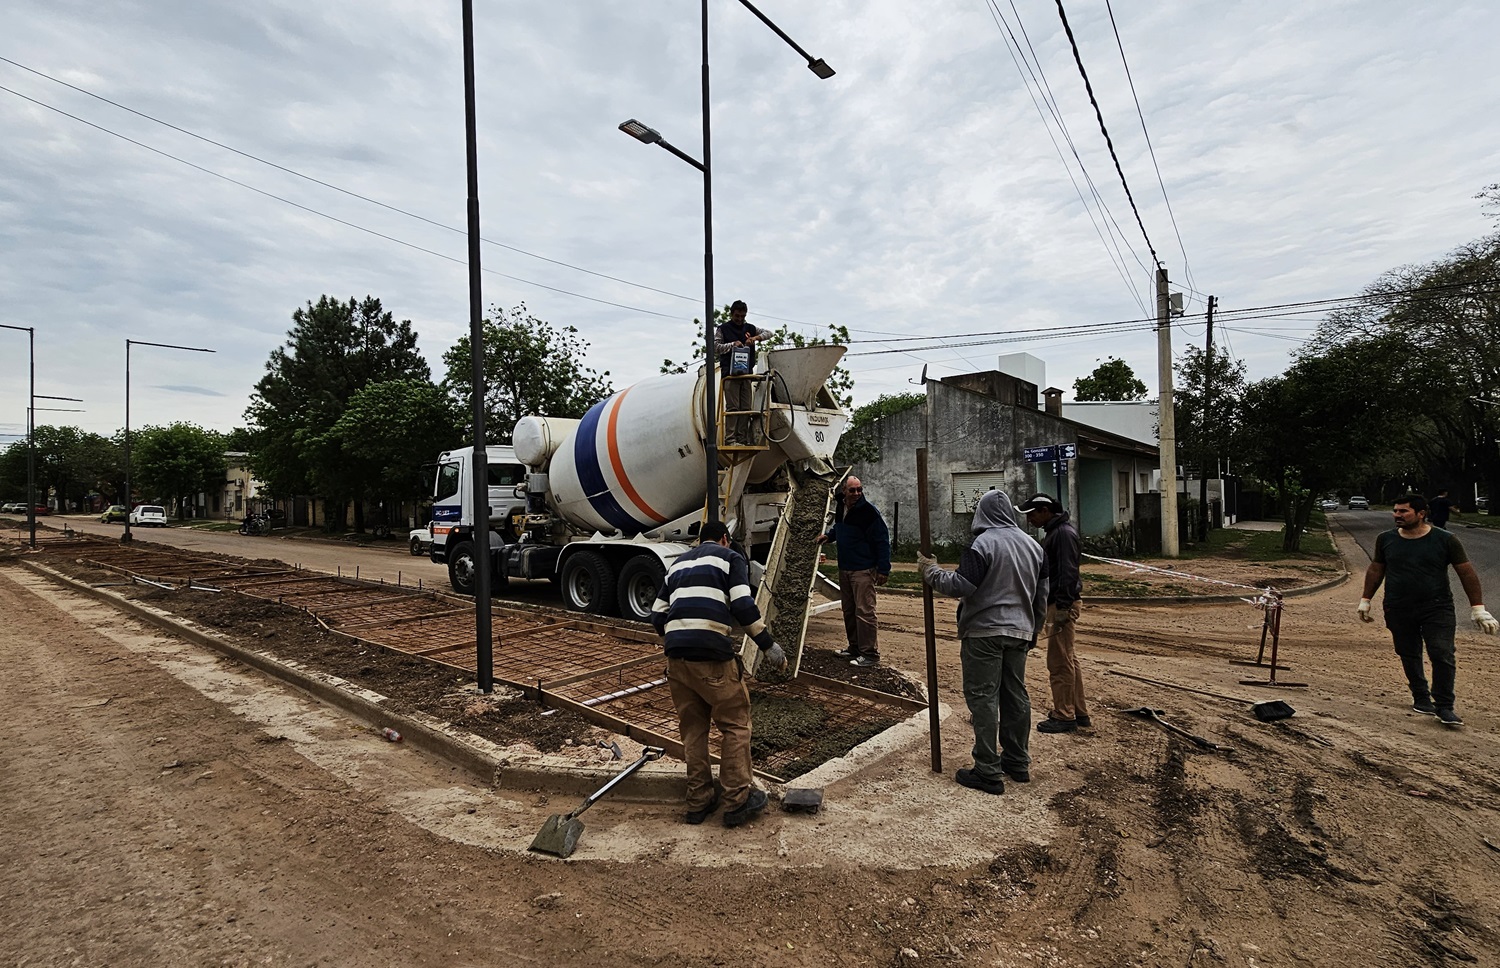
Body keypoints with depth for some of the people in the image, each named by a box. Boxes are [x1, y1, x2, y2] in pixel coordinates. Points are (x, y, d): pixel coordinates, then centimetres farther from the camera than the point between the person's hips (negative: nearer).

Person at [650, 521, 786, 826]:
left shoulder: (678, 565, 25)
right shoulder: (730, 558, 8)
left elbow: (658, 616, 21)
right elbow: (743, 606, -7)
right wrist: (768, 646, 0)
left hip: (676, 655, 6)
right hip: (712, 654, -6)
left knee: (692, 729, 17)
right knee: (735, 724, 9)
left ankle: (698, 801, 24)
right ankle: (738, 801, 14)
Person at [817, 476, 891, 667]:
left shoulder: (869, 511, -16)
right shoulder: (841, 508, 7)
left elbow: (883, 541, -15)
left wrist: (883, 569, -17)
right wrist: (828, 535, 8)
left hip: (863, 570, -8)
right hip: (844, 569, 8)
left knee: (864, 612, -9)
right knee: (849, 610, 15)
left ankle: (870, 655, -2)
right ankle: (855, 648, 27)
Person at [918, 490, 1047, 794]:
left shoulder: (983, 543, -16)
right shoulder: (1032, 545, 9)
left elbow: (961, 586, -22)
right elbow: (1042, 595, 15)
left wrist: (931, 571, -8)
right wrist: (1032, 628, 25)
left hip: (984, 633, -8)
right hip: (1019, 633, 8)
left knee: (983, 698, -2)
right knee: (1016, 696, 16)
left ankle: (988, 772, 2)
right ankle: (1018, 764, 27)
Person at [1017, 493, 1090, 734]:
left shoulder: (1063, 533, -16)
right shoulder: (1054, 531, 15)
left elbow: (1068, 573, -22)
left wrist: (1062, 607, -24)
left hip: (1063, 605, -11)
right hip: (1057, 603, 11)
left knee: (1059, 662, -3)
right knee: (1068, 660, 16)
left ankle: (1064, 717, 6)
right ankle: (1079, 712, 26)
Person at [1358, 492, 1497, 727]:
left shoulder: (1445, 540, -4)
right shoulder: (1386, 539, 3)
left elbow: (1467, 573, 1)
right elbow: (1376, 569, 13)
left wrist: (1477, 608, -2)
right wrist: (1365, 600, 14)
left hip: (1437, 608, -2)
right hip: (1399, 611, 2)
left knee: (1443, 655, -9)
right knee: (1409, 656, 8)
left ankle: (1444, 706, 0)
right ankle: (1421, 698, 24)